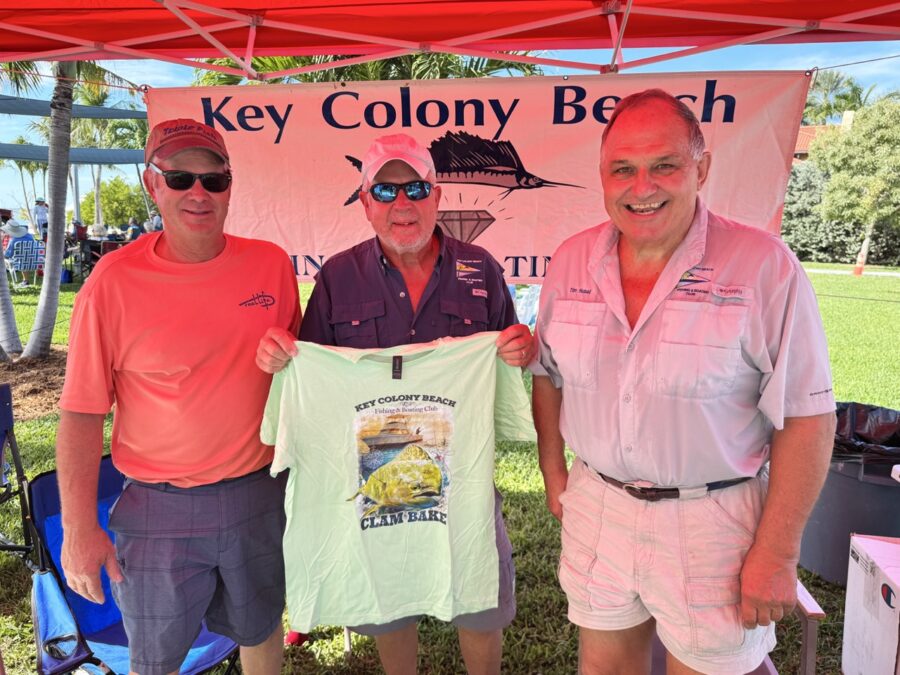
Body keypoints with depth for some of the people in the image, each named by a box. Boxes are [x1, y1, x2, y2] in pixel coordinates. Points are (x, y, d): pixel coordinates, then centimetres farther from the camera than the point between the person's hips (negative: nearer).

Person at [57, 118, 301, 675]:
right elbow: (82, 414, -9)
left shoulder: (271, 264, -5)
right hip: (158, 507, -2)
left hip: (259, 495, 2)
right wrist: (79, 529, -8)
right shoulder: (114, 281, -13)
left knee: (261, 629, 23)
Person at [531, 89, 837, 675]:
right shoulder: (571, 261, -2)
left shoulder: (764, 266, -14)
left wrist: (776, 553, -11)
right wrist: (554, 471, 9)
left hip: (713, 521, -3)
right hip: (596, 507, 4)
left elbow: (806, 416, -12)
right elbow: (548, 375, 10)